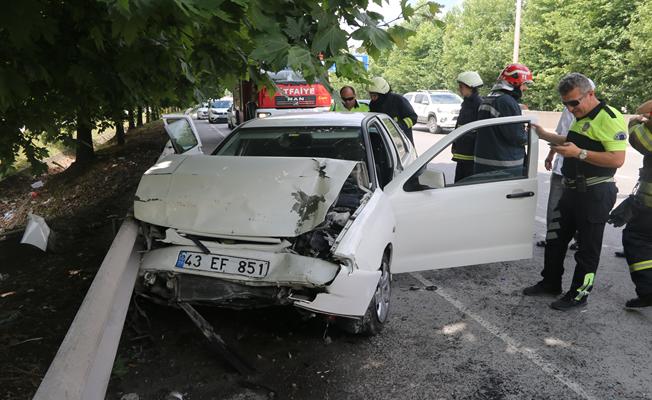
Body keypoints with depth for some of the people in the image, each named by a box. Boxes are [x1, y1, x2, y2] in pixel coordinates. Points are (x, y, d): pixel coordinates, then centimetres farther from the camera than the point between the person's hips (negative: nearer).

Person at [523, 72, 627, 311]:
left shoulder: (609, 118, -17)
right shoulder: (581, 118, 13)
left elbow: (617, 159, -25)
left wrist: (579, 153, -28)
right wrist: (544, 135, 20)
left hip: (595, 193, -9)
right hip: (572, 190, 10)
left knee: (588, 247, 4)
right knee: (555, 238, 17)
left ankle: (579, 294, 17)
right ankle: (550, 283, 32)